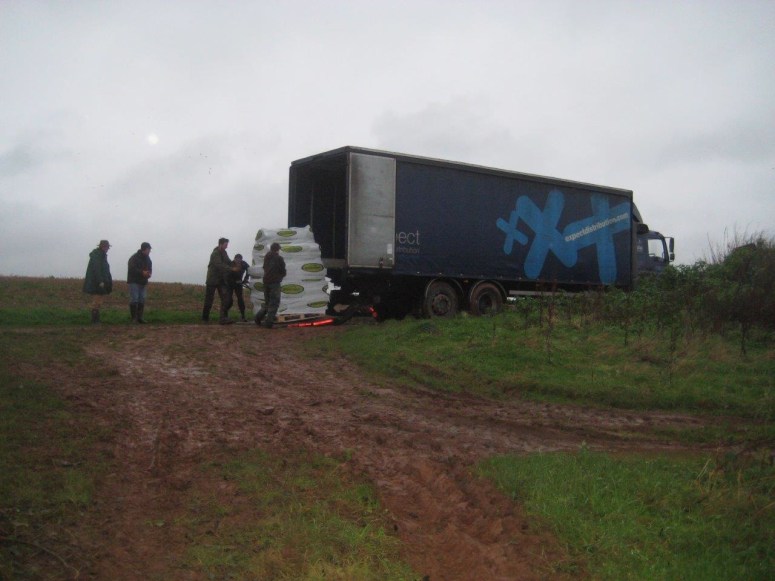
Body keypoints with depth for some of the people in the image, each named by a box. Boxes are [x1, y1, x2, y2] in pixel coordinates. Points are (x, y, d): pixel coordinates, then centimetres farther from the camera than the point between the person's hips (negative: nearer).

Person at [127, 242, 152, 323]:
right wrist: (142, 272, -28)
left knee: (142, 300, 6)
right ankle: (134, 318, -5)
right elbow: (131, 269, -20)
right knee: (134, 299, -8)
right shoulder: (134, 258, -12)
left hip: (143, 282, 7)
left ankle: (140, 317, 11)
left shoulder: (147, 258, 11)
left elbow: (150, 268, 19)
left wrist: (148, 273, -4)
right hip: (134, 282, -7)